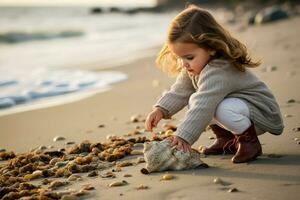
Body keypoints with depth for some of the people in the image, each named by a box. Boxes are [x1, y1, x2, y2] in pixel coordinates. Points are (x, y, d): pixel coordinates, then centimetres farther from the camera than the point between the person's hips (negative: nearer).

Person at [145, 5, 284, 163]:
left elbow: (203, 109, -41)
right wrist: (160, 109, -14)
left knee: (222, 108, -36)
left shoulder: (218, 72, -34)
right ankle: (226, 139, 10)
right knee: (194, 100, -2)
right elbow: (179, 92, 3)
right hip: (236, 103, 10)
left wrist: (182, 137, -45)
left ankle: (250, 141, -10)